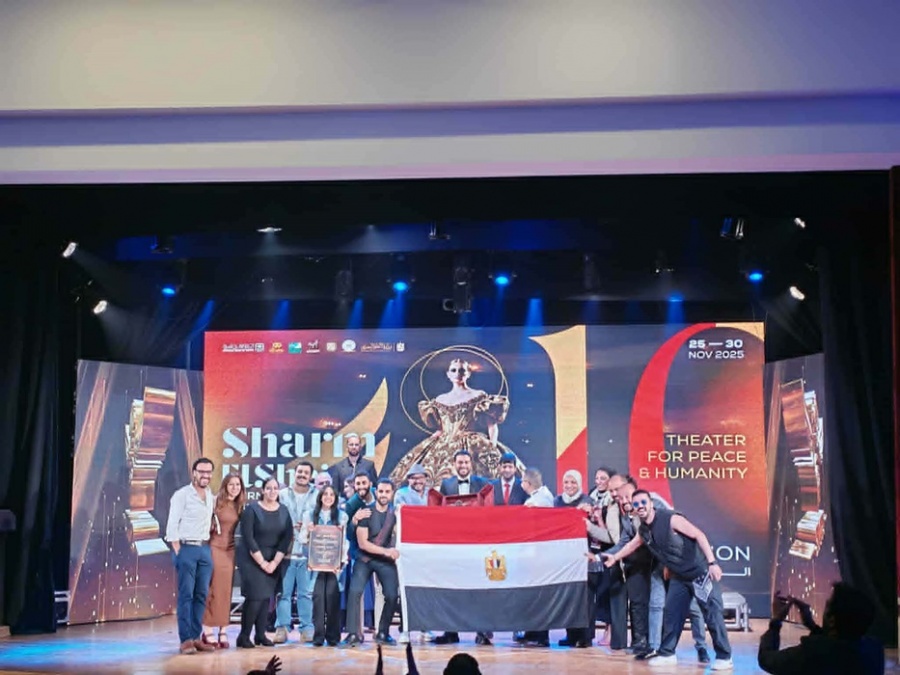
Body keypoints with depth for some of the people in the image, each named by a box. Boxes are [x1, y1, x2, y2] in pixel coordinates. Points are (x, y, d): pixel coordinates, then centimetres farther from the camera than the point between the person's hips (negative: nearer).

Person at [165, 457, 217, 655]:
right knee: (186, 595, -5)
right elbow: (172, 525, -9)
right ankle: (185, 640, -4)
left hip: (205, 549, 6)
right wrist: (178, 552, -12)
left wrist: (207, 547, 8)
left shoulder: (211, 496, 12)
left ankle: (196, 637, 12)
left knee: (201, 595, 6)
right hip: (186, 549, -6)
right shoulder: (182, 495, -6)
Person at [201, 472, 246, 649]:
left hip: (230, 551, 5)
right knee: (212, 591, -4)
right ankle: (208, 631, 0)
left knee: (225, 591, 5)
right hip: (214, 548, -5)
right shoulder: (216, 503, -7)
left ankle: (223, 632, 8)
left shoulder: (239, 506, 9)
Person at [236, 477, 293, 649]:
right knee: (255, 597, -11)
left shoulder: (284, 511, 4)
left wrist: (274, 562, -8)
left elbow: (287, 538, 0)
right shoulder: (252, 509, -8)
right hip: (252, 559, -4)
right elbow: (248, 538, -12)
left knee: (267, 597, 2)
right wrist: (262, 562, -14)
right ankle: (243, 636, -2)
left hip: (274, 561, 4)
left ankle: (260, 635, 10)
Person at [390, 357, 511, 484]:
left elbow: (492, 425, 1)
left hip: (470, 445, -5)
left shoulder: (479, 397, 5)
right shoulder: (440, 400, 17)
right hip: (441, 446, 5)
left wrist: (493, 448, -12)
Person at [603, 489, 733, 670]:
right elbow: (632, 545, 26)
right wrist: (614, 558, 35)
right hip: (679, 577, 7)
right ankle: (667, 654, 19)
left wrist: (712, 562, -28)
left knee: (712, 613, -6)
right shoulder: (643, 530, 3)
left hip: (700, 572, -7)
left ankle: (724, 657, 0)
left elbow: (699, 535, -22)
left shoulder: (670, 519, -20)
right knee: (671, 614, 8)